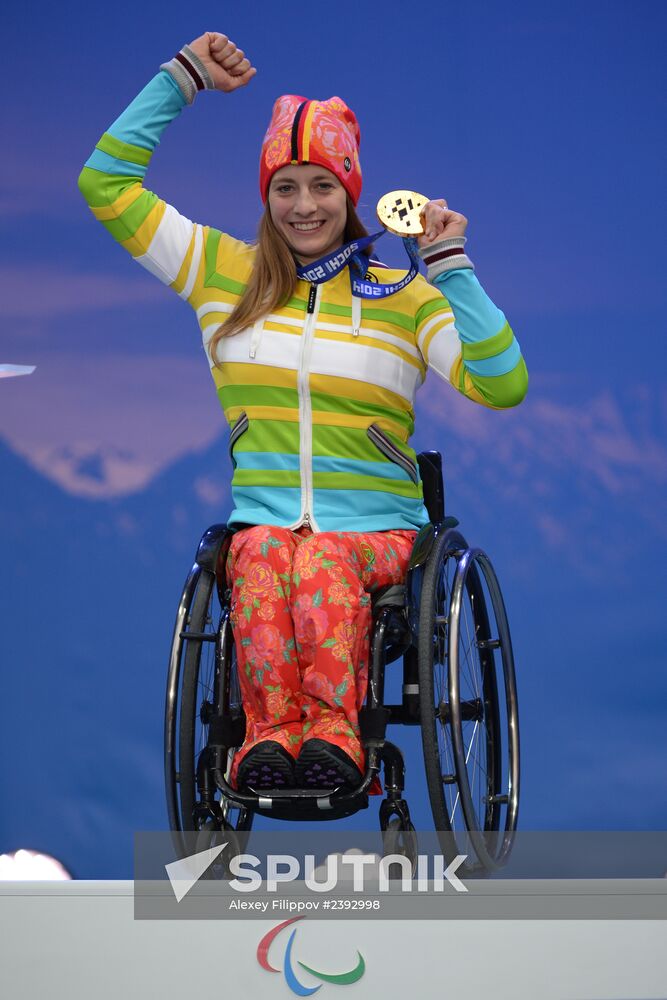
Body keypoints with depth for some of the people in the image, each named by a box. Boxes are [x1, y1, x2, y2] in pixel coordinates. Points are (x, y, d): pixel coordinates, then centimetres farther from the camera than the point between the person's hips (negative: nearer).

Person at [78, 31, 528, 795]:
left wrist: (449, 264, -11)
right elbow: (105, 184, 13)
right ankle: (270, 731, -44)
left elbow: (502, 386, -7)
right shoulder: (226, 273, 13)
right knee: (262, 558, -35)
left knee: (322, 560, -36)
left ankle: (334, 730, -46)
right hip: (263, 519, 1)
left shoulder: (405, 299, 7)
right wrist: (182, 79, 12)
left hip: (377, 529, -1)